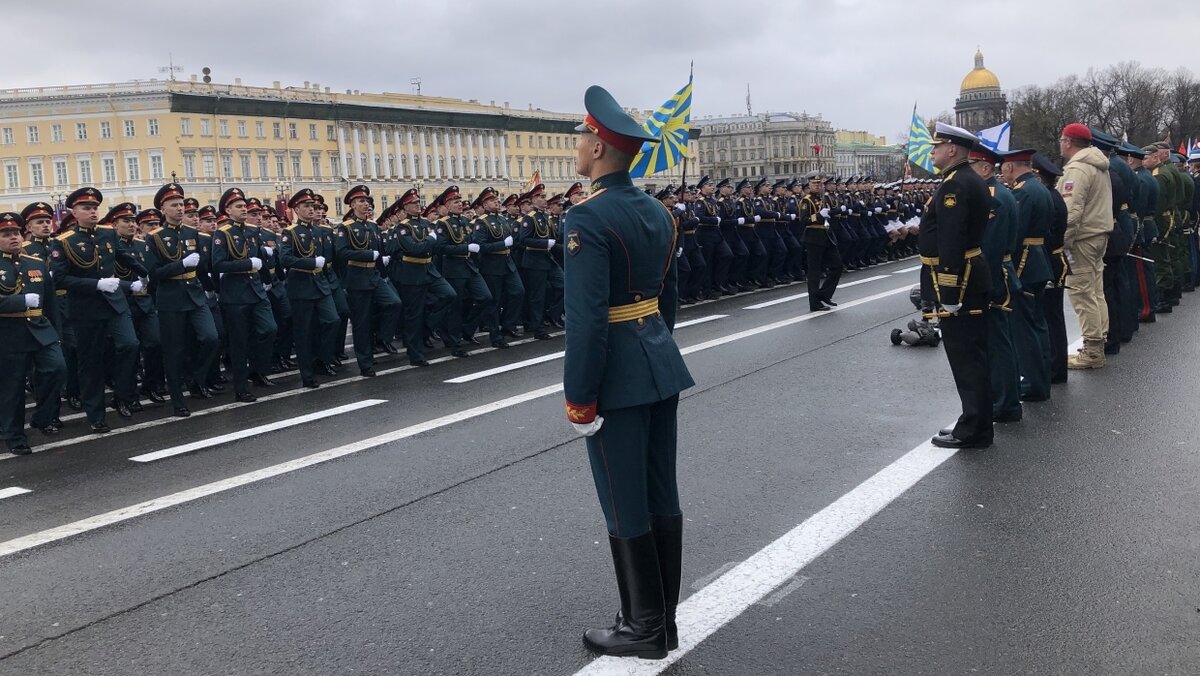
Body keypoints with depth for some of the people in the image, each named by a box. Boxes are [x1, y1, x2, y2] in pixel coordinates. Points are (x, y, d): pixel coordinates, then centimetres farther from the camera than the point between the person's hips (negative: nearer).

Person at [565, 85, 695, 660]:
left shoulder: (587, 219, -18)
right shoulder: (658, 212, 8)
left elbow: (585, 318, -22)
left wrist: (578, 399, -16)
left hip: (617, 375, -8)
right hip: (661, 365, 9)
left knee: (626, 508, 3)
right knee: (661, 495, 14)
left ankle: (644, 629, 15)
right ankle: (665, 620, 25)